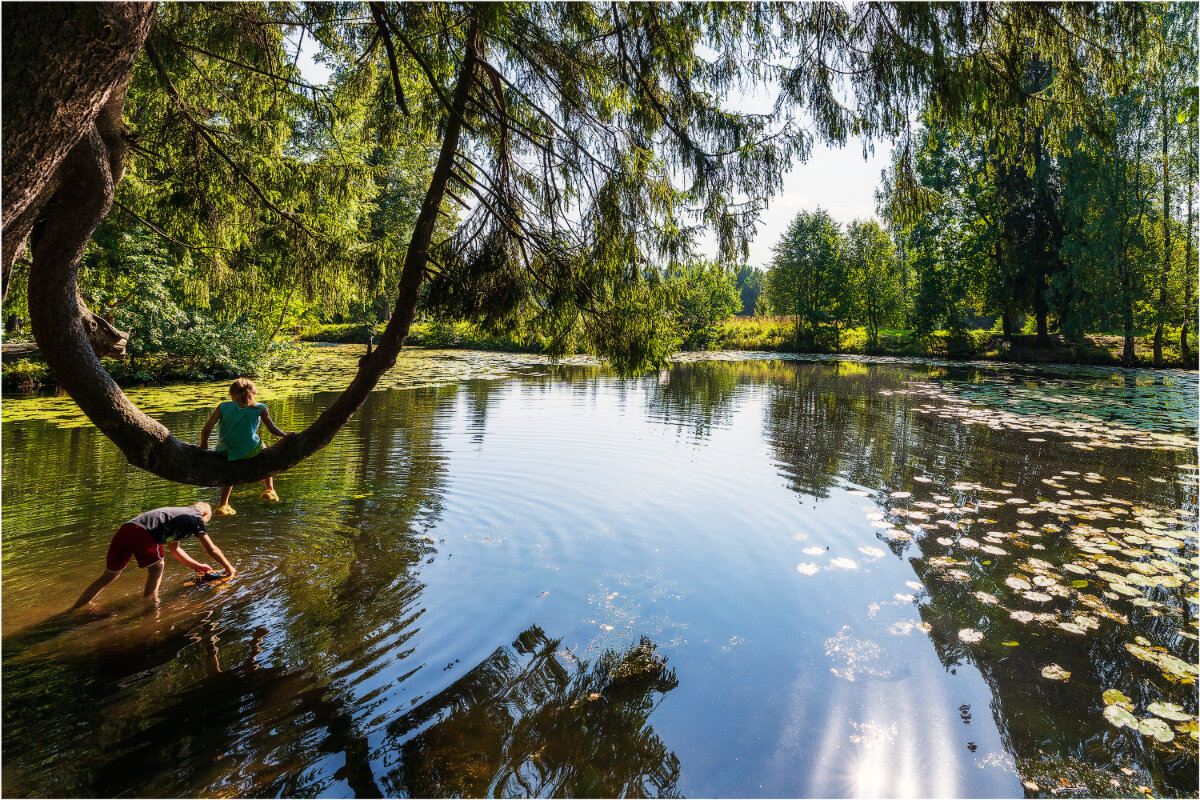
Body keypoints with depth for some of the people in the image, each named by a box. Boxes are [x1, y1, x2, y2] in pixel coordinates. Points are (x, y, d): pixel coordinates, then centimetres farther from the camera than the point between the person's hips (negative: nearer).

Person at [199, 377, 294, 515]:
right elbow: (273, 430, 2)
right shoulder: (259, 409, 0)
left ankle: (222, 505, 34)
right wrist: (285, 434, 21)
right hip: (249, 451, -2)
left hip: (225, 452, 2)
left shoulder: (223, 407, 4)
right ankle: (269, 489, 28)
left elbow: (207, 428, -2)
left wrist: (203, 444, 12)